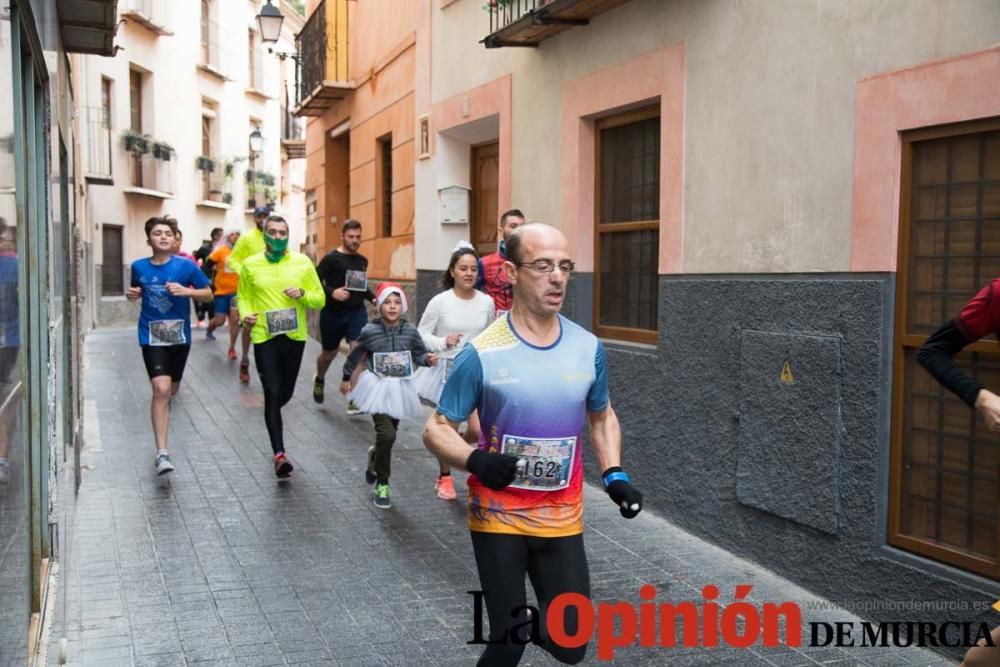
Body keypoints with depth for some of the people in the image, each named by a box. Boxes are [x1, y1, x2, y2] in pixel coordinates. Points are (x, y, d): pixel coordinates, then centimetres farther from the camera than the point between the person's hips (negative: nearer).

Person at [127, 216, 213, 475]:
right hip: (152, 336, -1)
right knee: (161, 389, -18)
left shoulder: (186, 266, -8)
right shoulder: (139, 267, -2)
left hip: (179, 335, 1)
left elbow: (208, 294, -2)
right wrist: (132, 294, -6)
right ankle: (162, 453, -16)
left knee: (171, 389, 18)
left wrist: (186, 291, -20)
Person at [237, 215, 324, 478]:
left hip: (295, 337, 2)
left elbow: (320, 299, 4)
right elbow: (242, 296, 11)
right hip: (264, 337, -2)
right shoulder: (250, 264, 1)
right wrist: (245, 315, -9)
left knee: (286, 392, 16)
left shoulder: (303, 263, 0)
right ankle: (279, 454, -9)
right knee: (272, 393, -10)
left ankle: (271, 415, 51)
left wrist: (302, 294, -15)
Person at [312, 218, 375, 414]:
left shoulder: (362, 260, 9)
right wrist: (331, 292, -27)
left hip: (357, 312, 3)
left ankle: (355, 400, -12)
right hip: (333, 313, -3)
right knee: (329, 353, 15)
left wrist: (373, 298, 5)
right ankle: (319, 380, 49)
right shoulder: (331, 258, -8)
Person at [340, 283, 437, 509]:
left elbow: (418, 354, 8)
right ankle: (382, 483, 1)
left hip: (400, 388, 3)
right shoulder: (370, 331, -9)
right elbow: (356, 354, 6)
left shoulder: (410, 331, -4)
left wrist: (428, 359, -14)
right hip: (378, 387, -3)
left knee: (388, 434, 13)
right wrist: (346, 377, 16)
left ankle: (375, 457, 48)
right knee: (387, 434, -16)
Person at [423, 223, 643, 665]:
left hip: (562, 520, 3)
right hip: (498, 517, -3)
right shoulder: (482, 353, -14)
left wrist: (614, 474, -2)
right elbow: (436, 429, -8)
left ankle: (534, 623, 41)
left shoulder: (588, 347, -2)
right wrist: (476, 460, -27)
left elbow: (602, 417, 13)